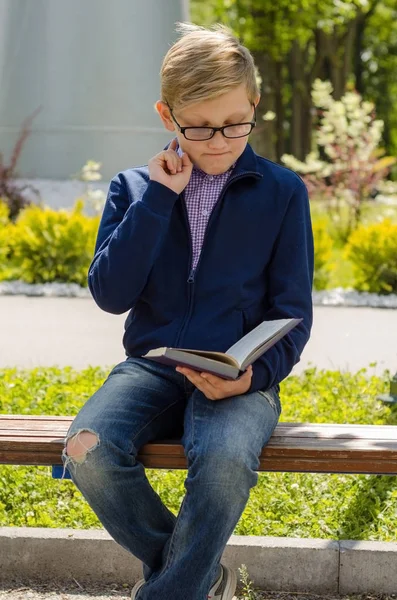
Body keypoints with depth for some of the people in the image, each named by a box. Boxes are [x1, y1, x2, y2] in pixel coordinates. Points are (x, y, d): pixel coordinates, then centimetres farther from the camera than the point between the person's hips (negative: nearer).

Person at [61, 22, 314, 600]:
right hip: (151, 367, 2)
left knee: (226, 461, -36)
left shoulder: (282, 192, 4)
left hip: (239, 378, -2)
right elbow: (110, 294, -5)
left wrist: (255, 374, -17)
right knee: (87, 449, -29)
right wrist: (158, 198, -9)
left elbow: (292, 313, 3)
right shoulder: (136, 188, 8)